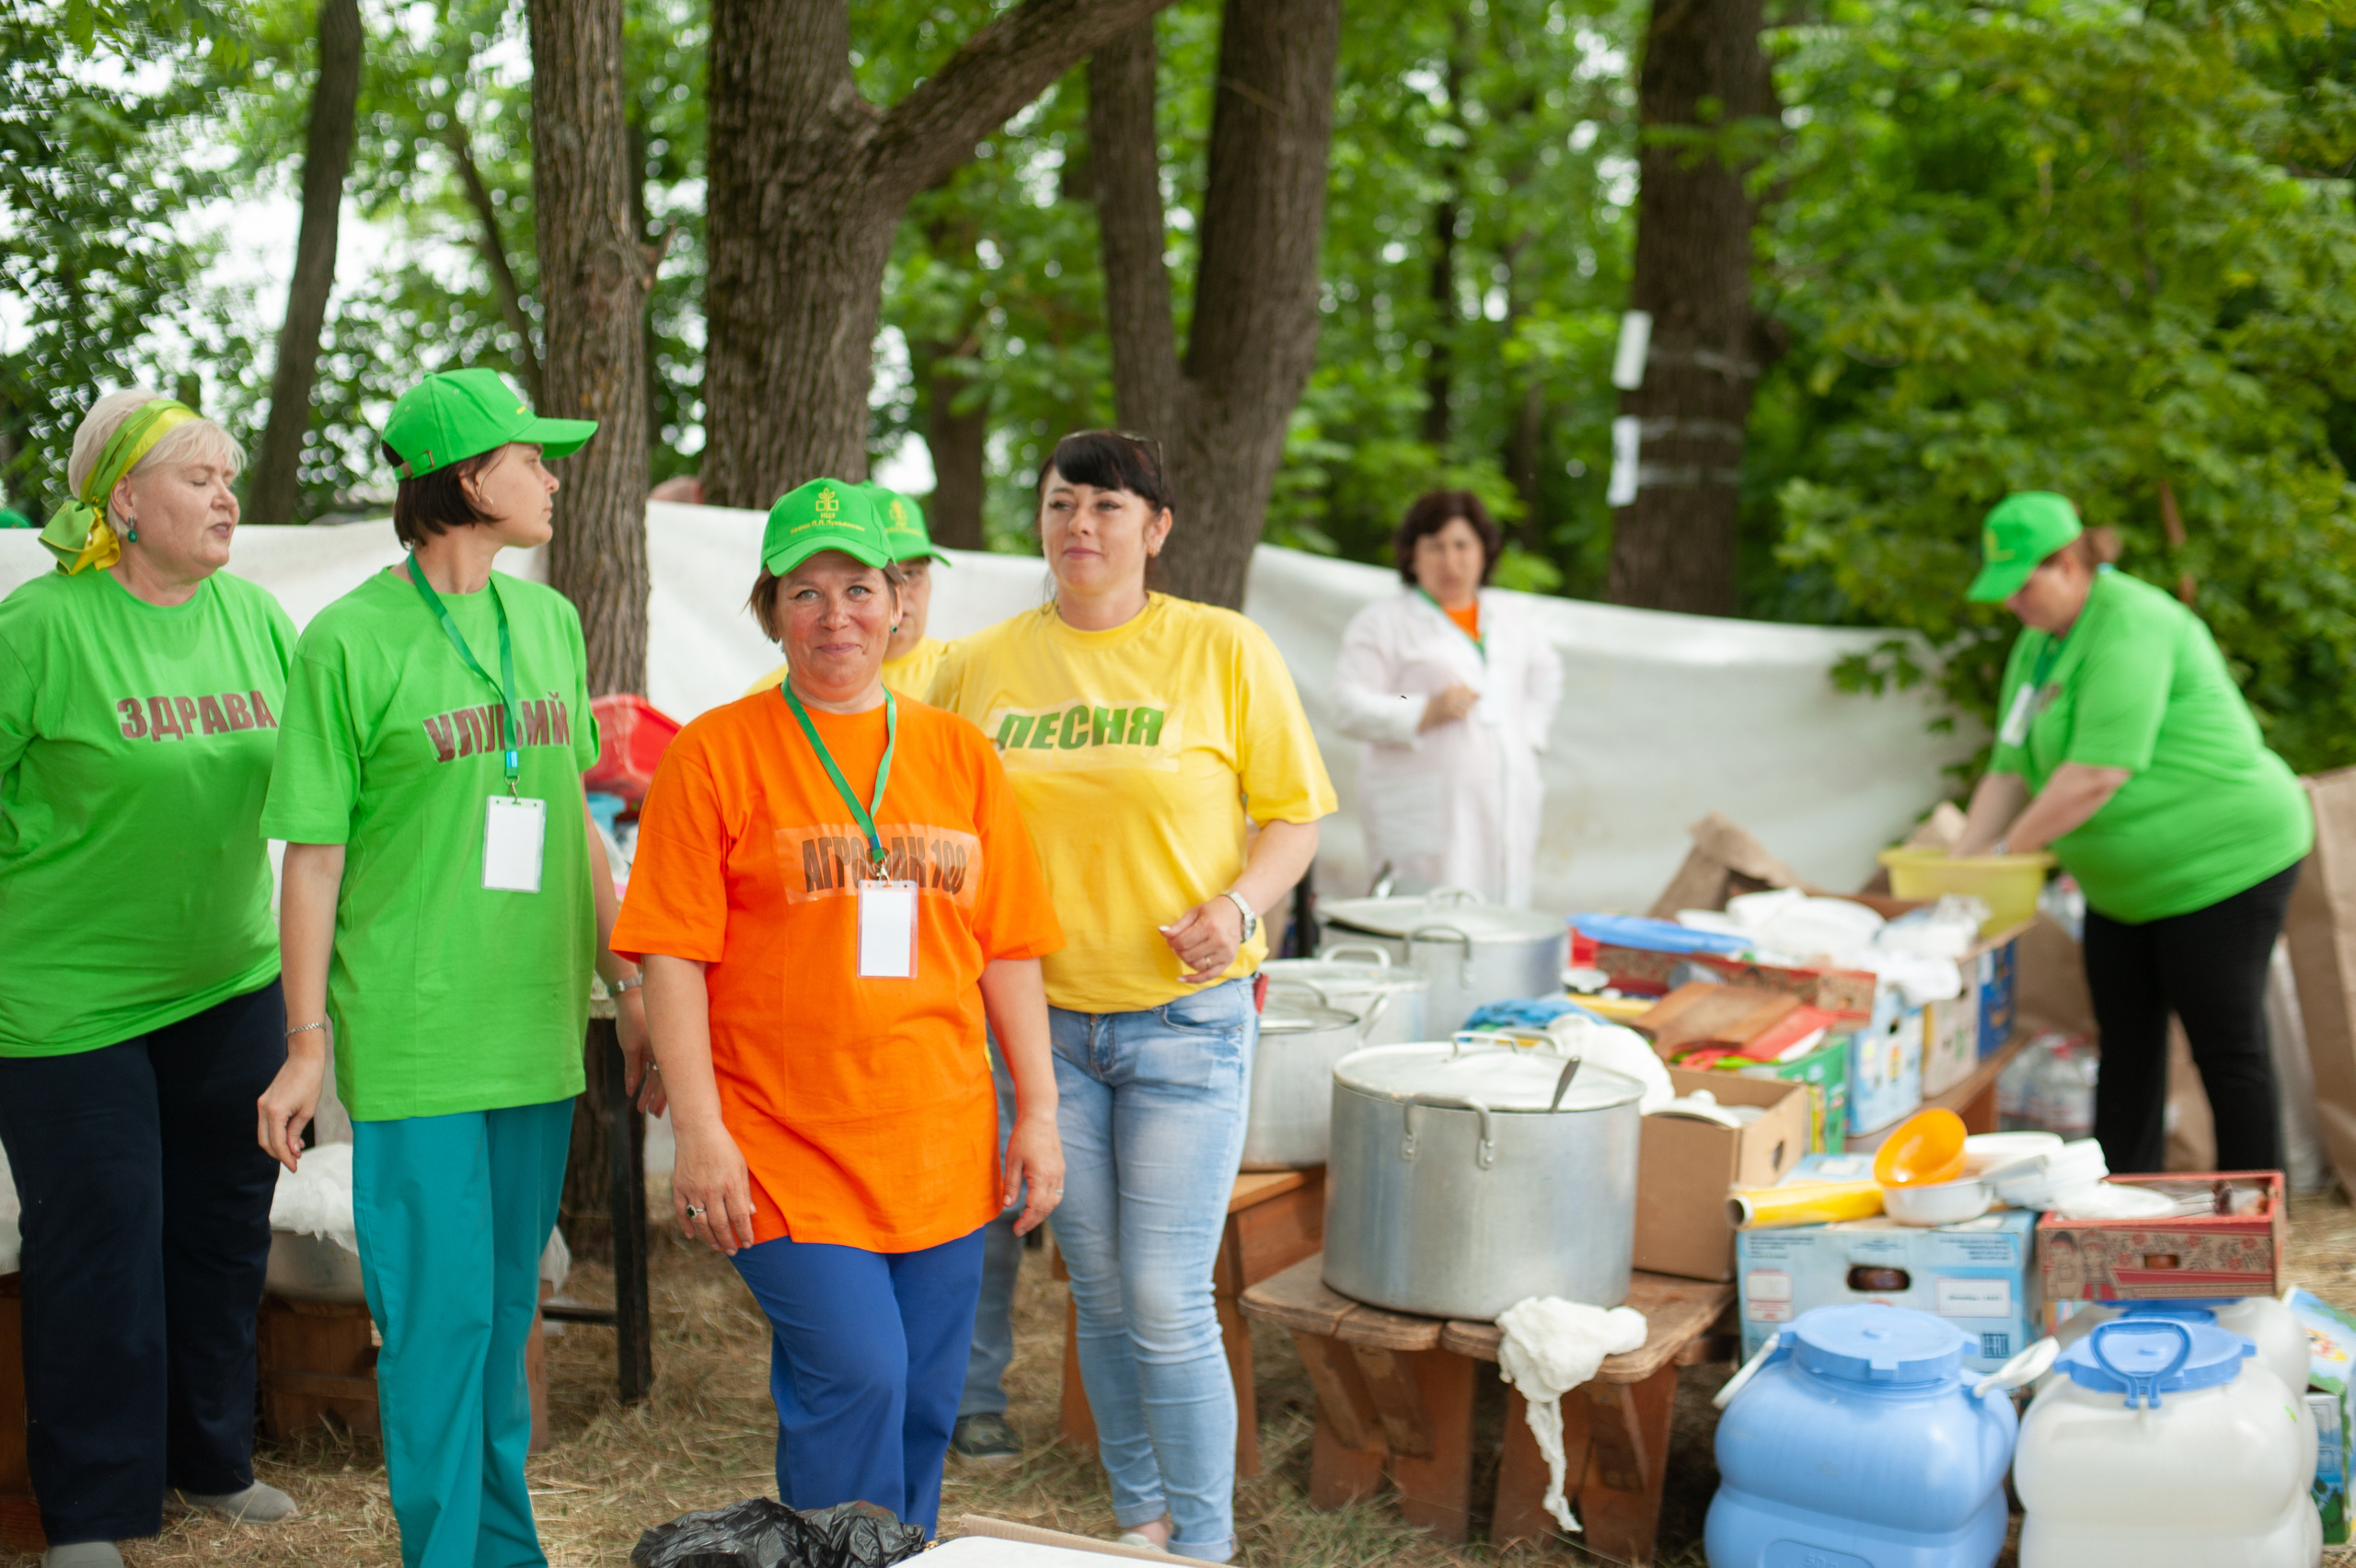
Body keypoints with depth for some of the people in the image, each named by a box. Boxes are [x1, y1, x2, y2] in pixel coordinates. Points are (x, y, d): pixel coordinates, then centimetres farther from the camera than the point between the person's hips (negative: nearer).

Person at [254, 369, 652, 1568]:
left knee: (507, 1307, 13)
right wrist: (306, 1044, -8)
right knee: (440, 1313, -2)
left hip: (535, 1026, 6)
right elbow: (314, 853, -7)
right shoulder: (350, 640, -7)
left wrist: (626, 985, 15)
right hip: (413, 1039, -5)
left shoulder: (548, 622, 10)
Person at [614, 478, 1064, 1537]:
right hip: (784, 1146, -4)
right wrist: (700, 1133, -11)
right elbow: (674, 957, -5)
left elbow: (1009, 950, 11)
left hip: (940, 1148, 4)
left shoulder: (958, 754, 10)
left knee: (923, 1402, 9)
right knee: (855, 1375, -13)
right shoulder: (716, 753, -2)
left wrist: (1038, 1110, 7)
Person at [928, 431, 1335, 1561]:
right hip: (1044, 1017, 3)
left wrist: (1239, 904, -17)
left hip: (1185, 1016, -3)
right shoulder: (979, 665, 5)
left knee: (1166, 1301, -5)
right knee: (1101, 1293, 12)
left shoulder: (1223, 650, -3)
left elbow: (1294, 813, 0)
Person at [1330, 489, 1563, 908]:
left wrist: (1528, 733, 16)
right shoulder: (1382, 622, 2)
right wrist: (1427, 712, -17)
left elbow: (1546, 677, 35)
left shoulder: (1514, 617, 19)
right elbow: (1348, 708, -6)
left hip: (1506, 816, 5)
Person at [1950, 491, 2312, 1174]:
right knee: (2126, 1048, 11)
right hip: (2126, 882, 10)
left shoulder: (2129, 625, -21)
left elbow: (2098, 772, -28)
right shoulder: (2038, 645, 9)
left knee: (2227, 1048, -3)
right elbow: (2011, 767, 6)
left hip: (2221, 861, -9)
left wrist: (2005, 852, -22)